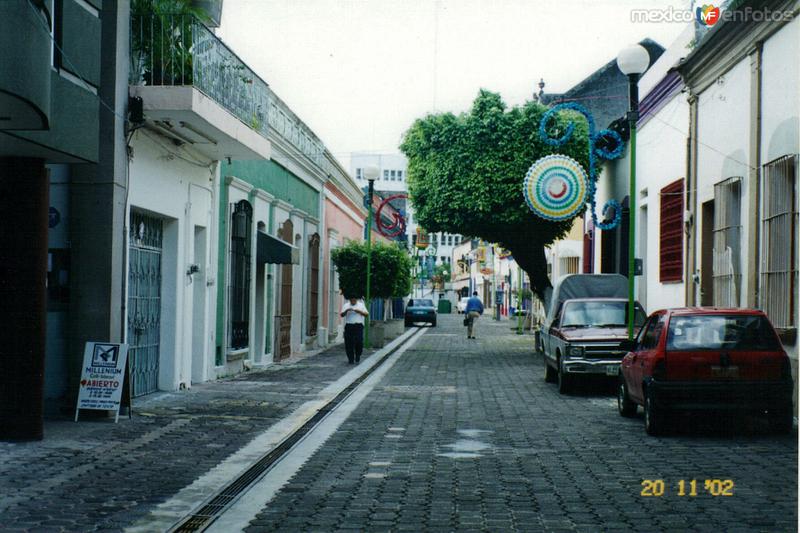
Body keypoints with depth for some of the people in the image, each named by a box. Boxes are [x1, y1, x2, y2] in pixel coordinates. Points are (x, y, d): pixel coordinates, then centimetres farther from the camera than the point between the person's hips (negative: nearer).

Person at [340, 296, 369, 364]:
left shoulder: (361, 305, 8)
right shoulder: (346, 305, 8)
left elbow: (367, 314, 1)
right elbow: (341, 315, -3)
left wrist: (359, 311, -15)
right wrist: (346, 311, -22)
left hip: (358, 326, 0)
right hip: (349, 326, 1)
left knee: (359, 342, -5)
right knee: (349, 343, -3)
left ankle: (358, 357, 20)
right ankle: (350, 359, 6)